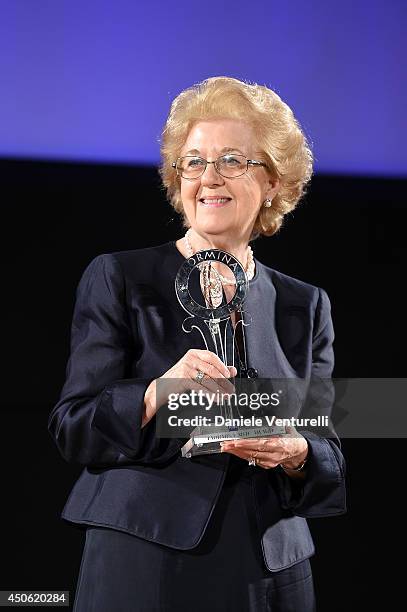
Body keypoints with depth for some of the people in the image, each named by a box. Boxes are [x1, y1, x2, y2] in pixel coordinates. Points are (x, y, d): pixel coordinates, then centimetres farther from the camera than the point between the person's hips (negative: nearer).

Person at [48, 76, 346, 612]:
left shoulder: (305, 306, 8)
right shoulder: (118, 279, 0)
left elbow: (334, 462, 8)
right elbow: (73, 431, -5)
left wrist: (296, 454, -14)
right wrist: (156, 394, -22)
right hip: (143, 567, -2)